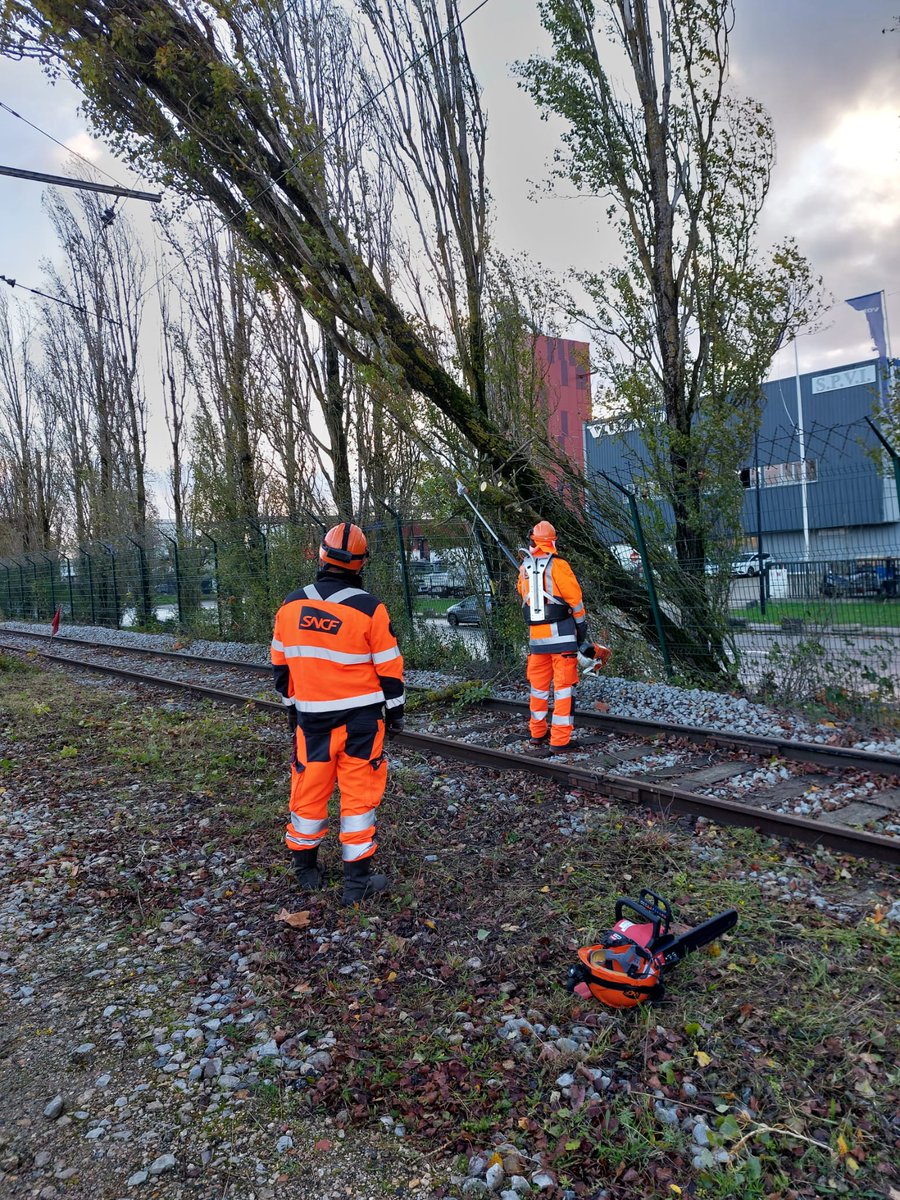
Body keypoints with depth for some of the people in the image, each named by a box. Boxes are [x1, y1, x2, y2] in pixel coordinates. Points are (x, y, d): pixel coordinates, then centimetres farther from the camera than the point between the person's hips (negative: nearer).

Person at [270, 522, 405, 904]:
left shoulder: (291, 605, -1)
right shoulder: (369, 608, -12)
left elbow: (280, 663, 9)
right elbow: (389, 668, -6)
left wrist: (291, 705, 22)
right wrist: (395, 710, 7)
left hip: (311, 716, 3)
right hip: (360, 717, -3)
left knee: (309, 789, 16)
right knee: (359, 794, 5)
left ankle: (306, 870, 32)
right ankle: (357, 881, 12)